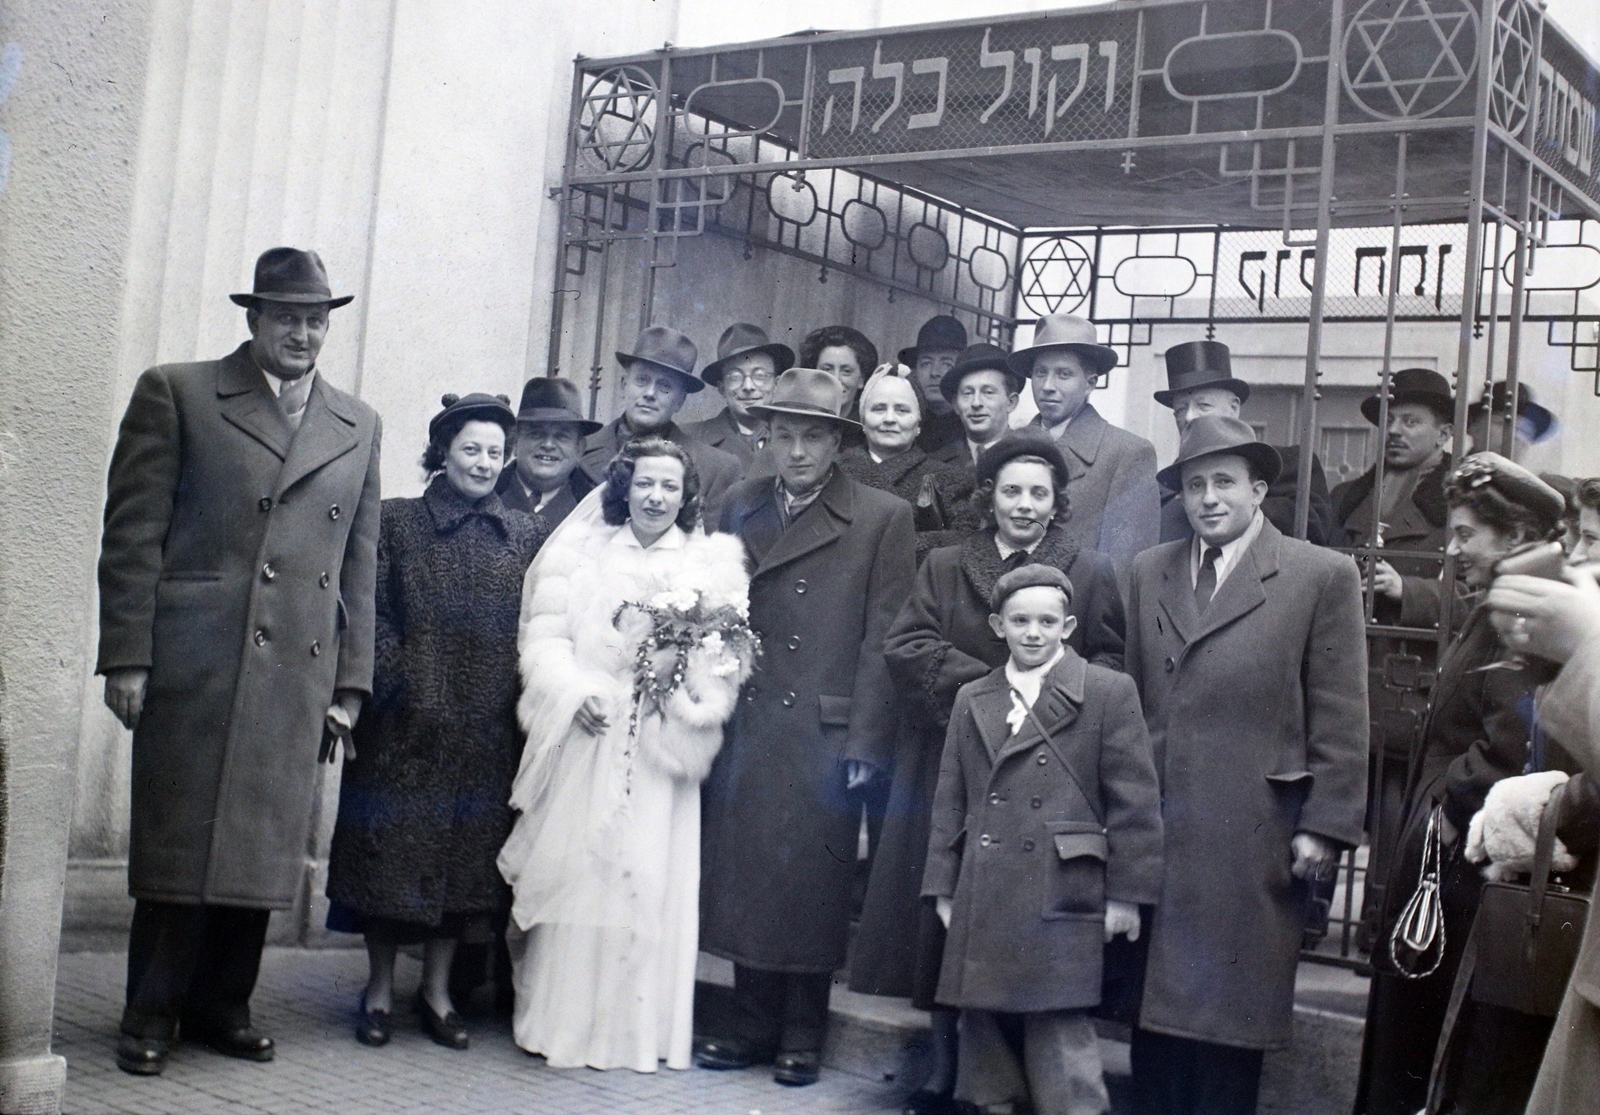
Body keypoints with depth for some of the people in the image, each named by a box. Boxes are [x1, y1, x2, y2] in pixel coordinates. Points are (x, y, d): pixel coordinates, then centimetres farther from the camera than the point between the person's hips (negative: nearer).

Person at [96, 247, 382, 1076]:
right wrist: (127, 658, -7)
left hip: (299, 676, 3)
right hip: (193, 664, -3)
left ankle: (222, 1006, 18)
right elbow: (133, 534, 0)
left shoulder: (358, 426, 16)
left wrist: (350, 681, 10)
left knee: (264, 846, 5)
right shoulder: (177, 394, 5)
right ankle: (151, 1015, 12)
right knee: (177, 842, 0)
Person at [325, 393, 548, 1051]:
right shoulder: (397, 522, 2)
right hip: (407, 723, -2)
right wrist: (396, 683, -12)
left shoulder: (527, 535, 9)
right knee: (392, 848, 3)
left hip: (488, 730, 2)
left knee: (469, 853, 7)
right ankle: (379, 990, 16)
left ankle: (437, 991, 18)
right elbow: (373, 614, -2)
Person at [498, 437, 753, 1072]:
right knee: (572, 870, -1)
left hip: (660, 744, 0)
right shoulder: (581, 551, 10)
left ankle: (635, 1026, 8)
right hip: (584, 734, 0)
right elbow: (545, 633, 4)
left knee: (648, 876, -2)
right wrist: (574, 691, -11)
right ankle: (562, 1019, 9)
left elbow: (726, 656, 4)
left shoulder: (712, 563, 10)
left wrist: (692, 673, -16)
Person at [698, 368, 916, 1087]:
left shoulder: (884, 519, 0)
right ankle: (752, 1027, 20)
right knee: (744, 873, 7)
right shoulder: (739, 508, 13)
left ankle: (803, 1037, 15)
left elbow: (882, 640, -4)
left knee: (812, 884, 2)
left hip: (825, 734, -4)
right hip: (745, 729, 4)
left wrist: (866, 742, -8)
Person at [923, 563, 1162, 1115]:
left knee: (1060, 1035, -8)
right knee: (984, 1029, 10)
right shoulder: (972, 700, 14)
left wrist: (1126, 893, -5)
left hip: (1061, 899, -5)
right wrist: (943, 888, 10)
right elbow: (950, 802, 15)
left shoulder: (1108, 692, 0)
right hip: (983, 901, 5)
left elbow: (1134, 801, -2)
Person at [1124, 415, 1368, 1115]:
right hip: (1154, 830, 4)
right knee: (1155, 1005, 7)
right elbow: (1129, 697, 12)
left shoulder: (1322, 577, -1)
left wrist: (1325, 827, -8)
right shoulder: (1148, 572, 12)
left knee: (1229, 1020, 2)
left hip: (1251, 839, -4)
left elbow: (1339, 721, -3)